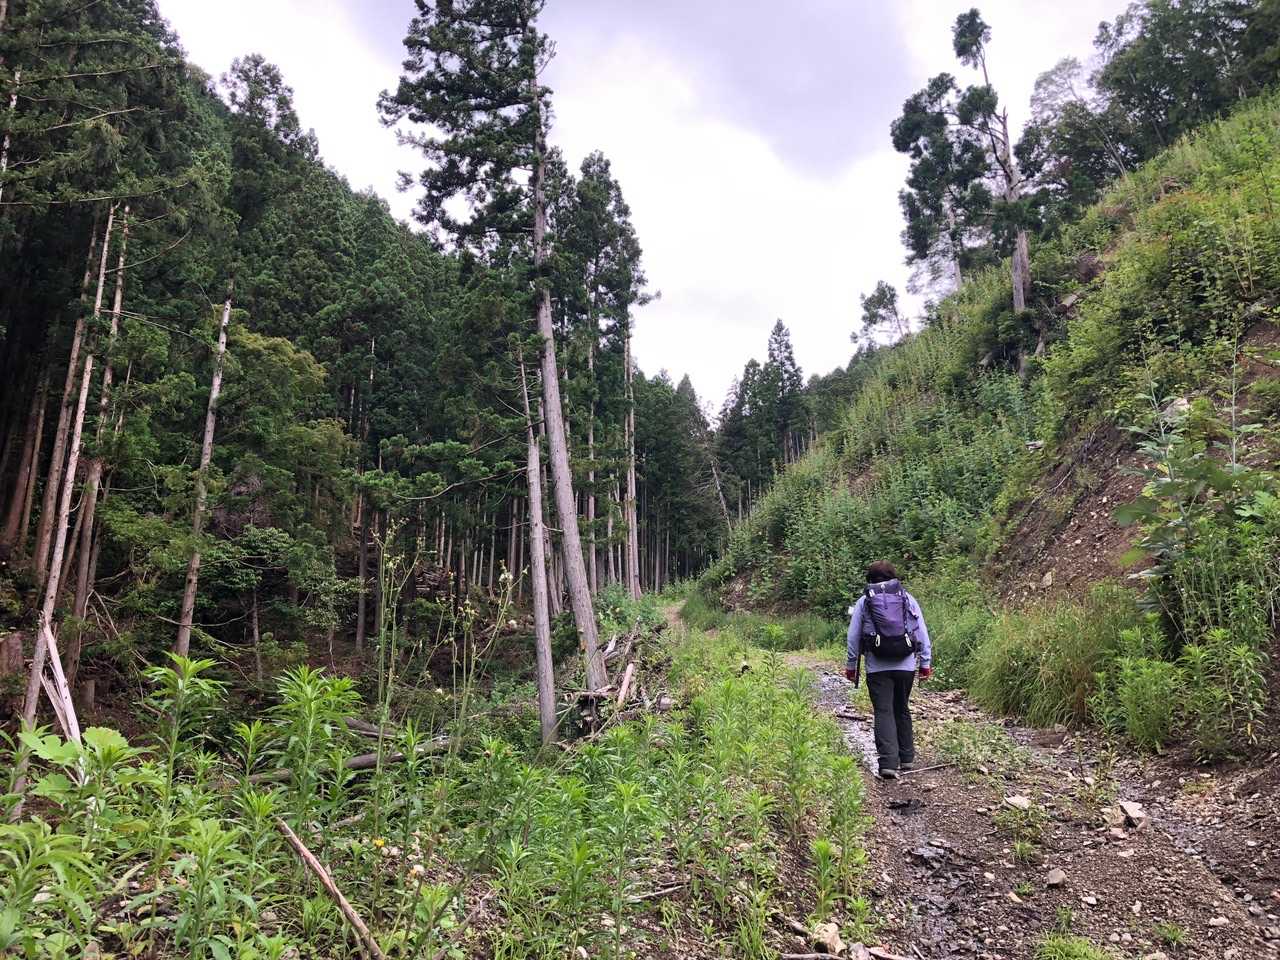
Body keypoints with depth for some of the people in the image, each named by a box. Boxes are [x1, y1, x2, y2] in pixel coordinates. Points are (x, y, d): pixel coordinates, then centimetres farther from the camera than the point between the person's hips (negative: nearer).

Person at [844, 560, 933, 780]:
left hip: (877, 668, -2)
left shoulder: (863, 601, 3)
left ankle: (889, 763, -14)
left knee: (883, 712, -2)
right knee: (902, 710, 18)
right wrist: (926, 662, 11)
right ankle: (906, 757, 26)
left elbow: (853, 636, 4)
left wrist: (851, 666, 13)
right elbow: (922, 632, 5)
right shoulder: (907, 598, 7)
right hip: (906, 665, 2)